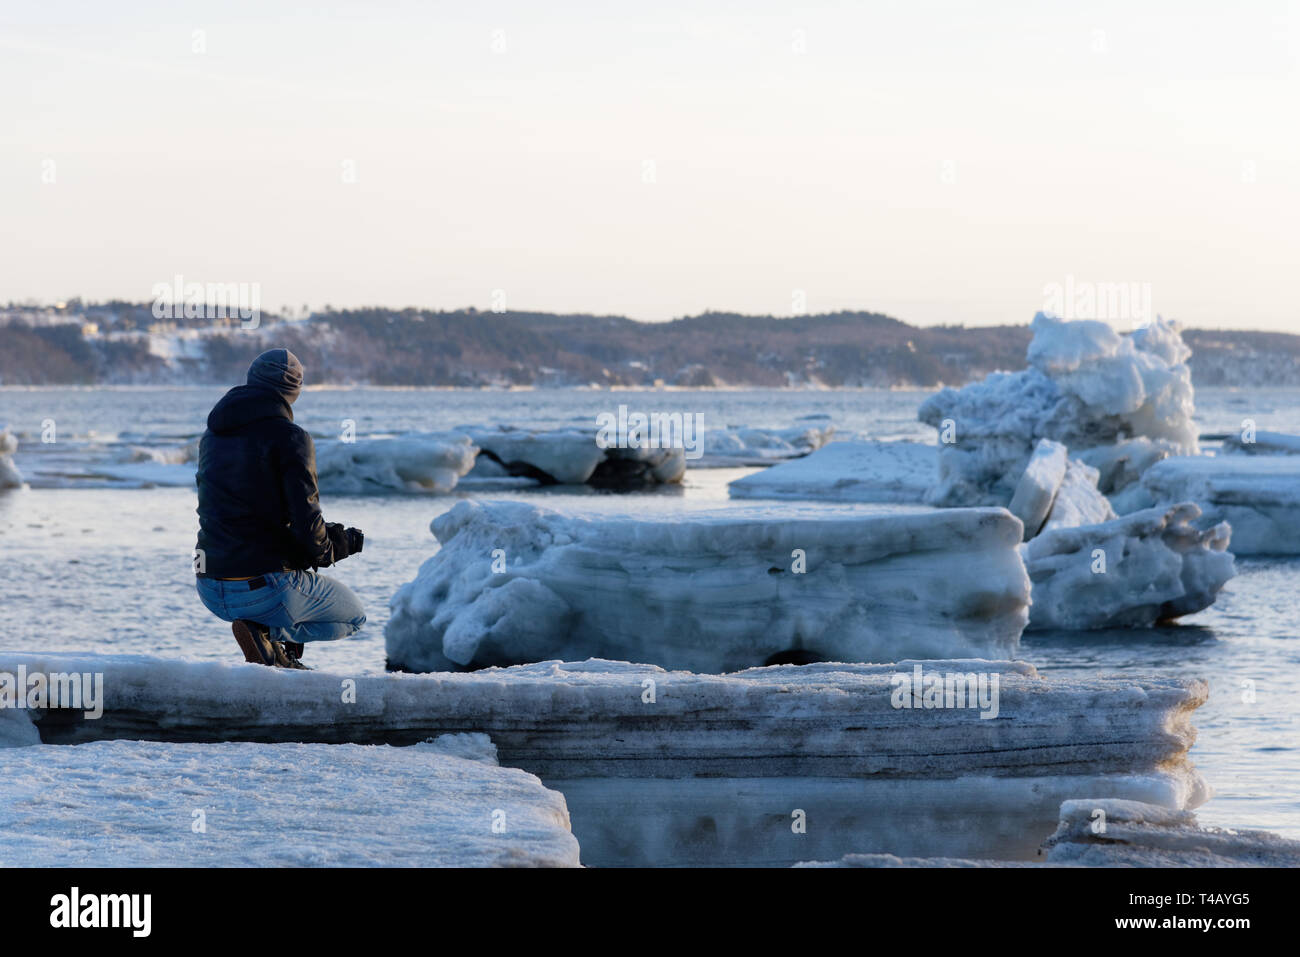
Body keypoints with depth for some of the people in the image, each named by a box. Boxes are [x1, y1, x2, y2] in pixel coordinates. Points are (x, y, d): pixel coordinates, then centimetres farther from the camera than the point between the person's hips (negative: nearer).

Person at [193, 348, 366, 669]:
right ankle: (266, 630, -6)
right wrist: (335, 547, 6)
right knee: (353, 615, 19)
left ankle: (282, 660, 9)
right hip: (267, 589, -7)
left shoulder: (212, 437, 10)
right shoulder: (290, 439, -12)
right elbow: (307, 527, -18)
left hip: (210, 592, 7)